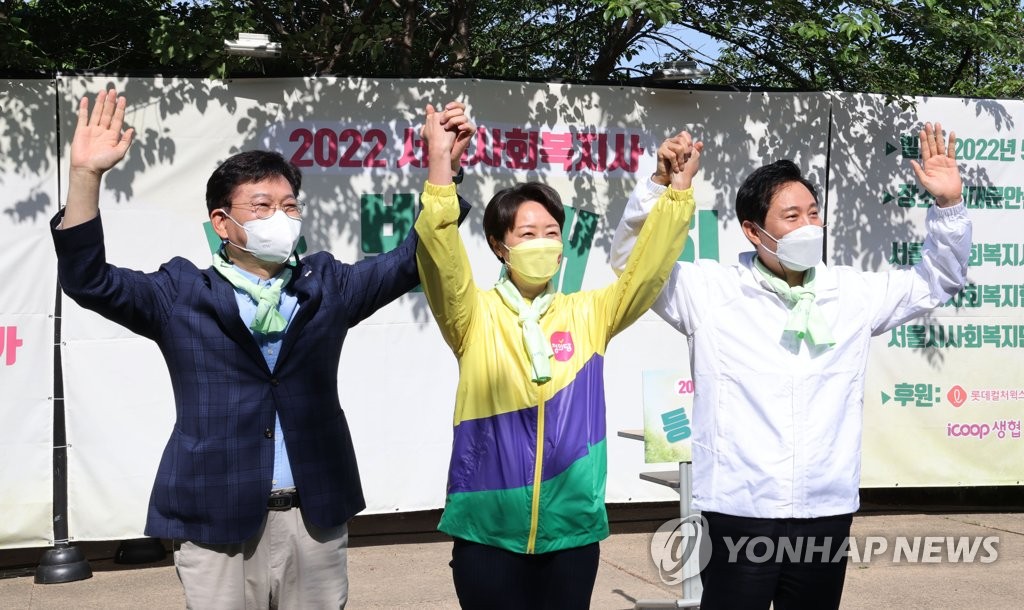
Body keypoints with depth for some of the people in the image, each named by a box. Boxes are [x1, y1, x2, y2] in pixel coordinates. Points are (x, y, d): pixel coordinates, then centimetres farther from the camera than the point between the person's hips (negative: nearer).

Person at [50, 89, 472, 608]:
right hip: (216, 522, -2)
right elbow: (89, 280, -6)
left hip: (316, 518, 3)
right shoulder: (181, 295, 3)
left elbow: (412, 259, 9)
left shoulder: (326, 285, 11)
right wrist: (86, 175, -19)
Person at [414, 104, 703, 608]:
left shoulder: (588, 314, 7)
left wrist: (678, 190, -11)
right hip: (489, 532, -2)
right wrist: (439, 167, -30)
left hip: (572, 530, 3)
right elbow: (440, 261, -18)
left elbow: (646, 272, 0)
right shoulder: (476, 316, -2)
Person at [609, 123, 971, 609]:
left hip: (826, 513, 3)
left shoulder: (852, 293, 9)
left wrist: (948, 205, 2)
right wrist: (661, 185, -18)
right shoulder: (712, 291, -1)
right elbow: (632, 259, -3)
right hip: (739, 514, -3)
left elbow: (938, 281, 18)